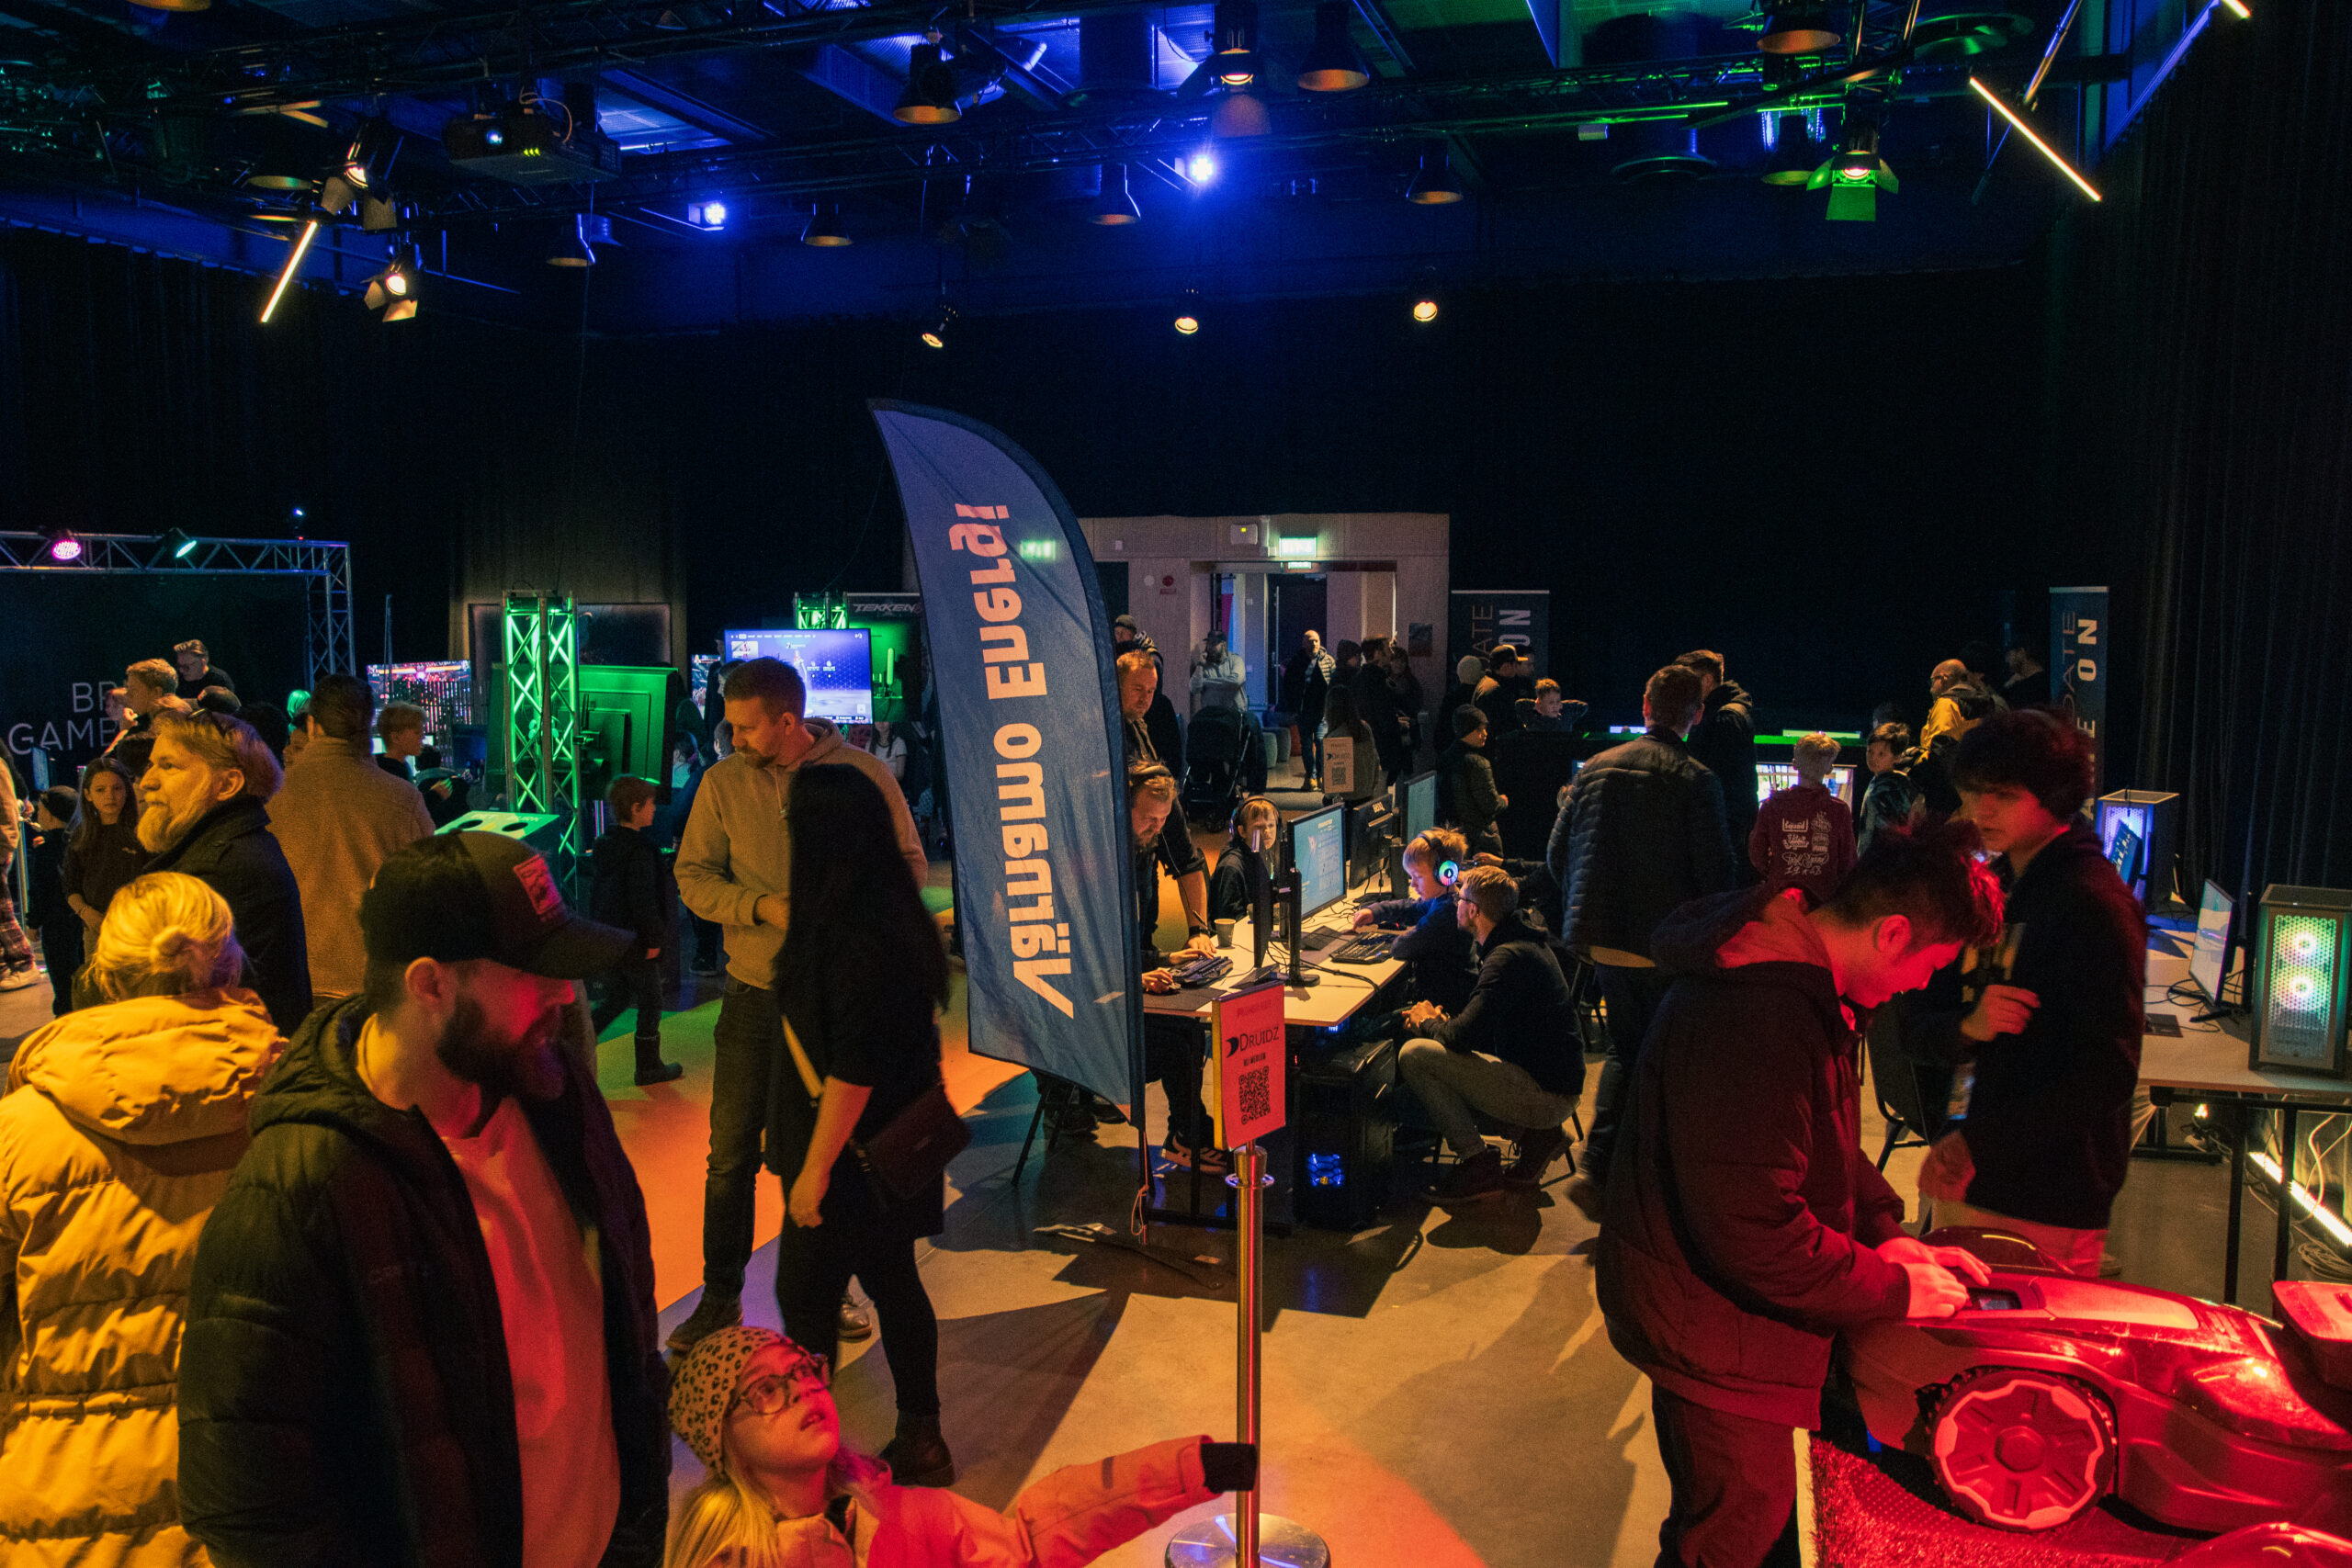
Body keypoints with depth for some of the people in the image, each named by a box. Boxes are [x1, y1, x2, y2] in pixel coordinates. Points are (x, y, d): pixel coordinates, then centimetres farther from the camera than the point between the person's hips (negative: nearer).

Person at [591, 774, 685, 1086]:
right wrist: (653, 939, -15)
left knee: (614, 1001, 19)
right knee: (650, 1003, 7)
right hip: (634, 940, -8)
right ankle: (649, 1068, 16)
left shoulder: (604, 844, 7)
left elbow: (596, 890, 15)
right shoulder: (639, 850, -20)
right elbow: (643, 899, -22)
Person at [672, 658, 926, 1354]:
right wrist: (764, 907, -17)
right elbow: (693, 874, 0)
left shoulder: (864, 775, -5)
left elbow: (910, 868, -1)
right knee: (731, 1155, 5)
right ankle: (720, 1297, 22)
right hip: (756, 996, 1)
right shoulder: (723, 782, -1)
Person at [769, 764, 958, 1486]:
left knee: (805, 1294, 3)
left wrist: (815, 1167, -18)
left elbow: (853, 1068, -25)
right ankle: (921, 1439, 29)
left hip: (853, 1152, -9)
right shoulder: (893, 917, 5)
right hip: (890, 1147, 9)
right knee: (891, 1283, 17)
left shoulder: (854, 938, -25)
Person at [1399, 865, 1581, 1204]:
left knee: (1413, 1055, -13)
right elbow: (1481, 1023, 23)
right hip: (1557, 1089, 10)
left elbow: (1462, 1037, -23)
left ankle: (1478, 1165, -8)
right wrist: (1443, 1021, 5)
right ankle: (1536, 1133, 13)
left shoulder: (1508, 958, -20)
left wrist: (1427, 1024, -2)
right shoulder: (1526, 940, 12)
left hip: (1545, 1095, -10)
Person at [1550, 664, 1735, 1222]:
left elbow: (1557, 854, 9)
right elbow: (1716, 874, -13)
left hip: (1601, 939, 5)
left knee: (1625, 1049, 21)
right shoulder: (1696, 780, -11)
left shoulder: (1596, 768, 5)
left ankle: (1594, 1168, 11)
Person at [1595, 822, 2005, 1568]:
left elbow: (1825, 1142, 16)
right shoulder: (1753, 1022, -33)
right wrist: (1893, 1289, -19)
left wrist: (1883, 1229, 2)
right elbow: (1752, 1232, -32)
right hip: (1712, 1329, -10)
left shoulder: (1801, 984, 2)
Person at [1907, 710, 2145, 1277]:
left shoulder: (2092, 902, -13)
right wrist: (1968, 1027, -14)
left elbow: (2108, 1072, -20)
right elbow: (1914, 1029, 9)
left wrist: (1979, 1143, -22)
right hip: (1963, 1177, 7)